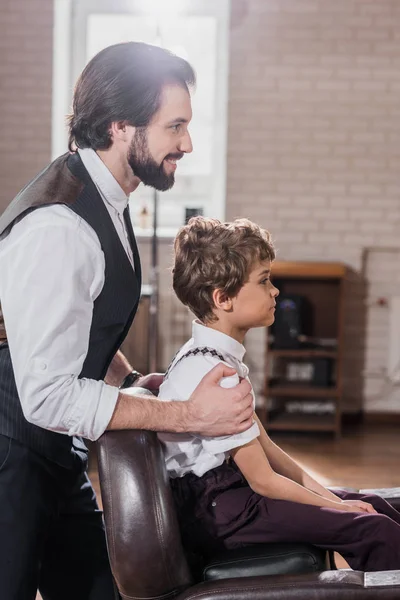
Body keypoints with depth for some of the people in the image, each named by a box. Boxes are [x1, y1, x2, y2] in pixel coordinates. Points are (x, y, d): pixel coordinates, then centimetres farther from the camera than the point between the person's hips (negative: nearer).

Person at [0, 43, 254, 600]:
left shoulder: (102, 200, 6)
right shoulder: (60, 228, -27)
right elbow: (48, 396, -28)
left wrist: (130, 380, 5)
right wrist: (190, 415, -24)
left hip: (53, 451, 10)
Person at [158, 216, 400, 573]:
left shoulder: (219, 356, 8)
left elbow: (264, 445, 13)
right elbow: (263, 480, -18)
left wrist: (319, 490, 6)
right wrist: (332, 504, -6)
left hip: (229, 490, 10)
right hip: (214, 513, -10)